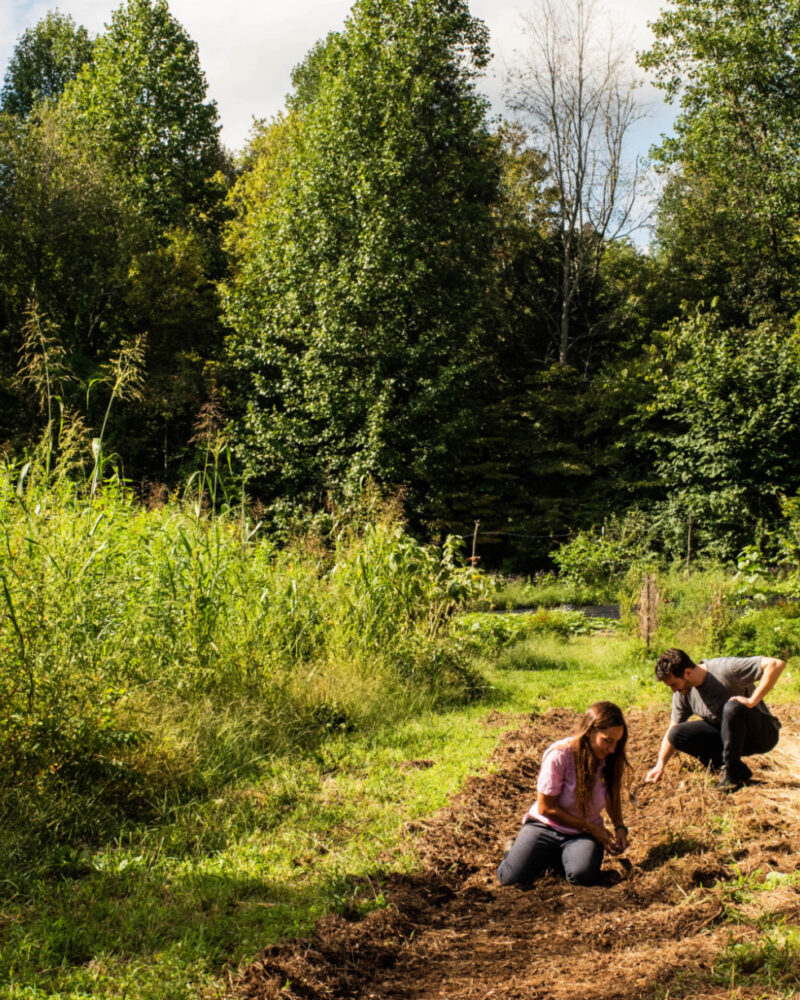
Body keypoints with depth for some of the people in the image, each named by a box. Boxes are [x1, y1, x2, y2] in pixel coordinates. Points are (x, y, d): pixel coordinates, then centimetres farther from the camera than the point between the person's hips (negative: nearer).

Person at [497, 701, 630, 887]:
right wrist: (593, 829, -13)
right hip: (546, 825, -3)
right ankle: (520, 849, 11)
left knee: (583, 874, -32)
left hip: (583, 835, 3)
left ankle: (559, 857, 4)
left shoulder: (611, 759, -6)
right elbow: (545, 808, -15)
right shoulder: (559, 755, -22)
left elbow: (613, 796, 15)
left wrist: (619, 827, -4)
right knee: (511, 877, -25)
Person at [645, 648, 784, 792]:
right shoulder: (682, 693, -3)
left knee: (732, 707, -36)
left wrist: (752, 700, -32)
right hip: (725, 735, 6)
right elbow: (672, 730, 6)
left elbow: (776, 664, -30)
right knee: (677, 734, -13)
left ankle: (733, 771, -20)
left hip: (762, 734, -6)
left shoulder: (725, 669, -24)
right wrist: (660, 765, -5)